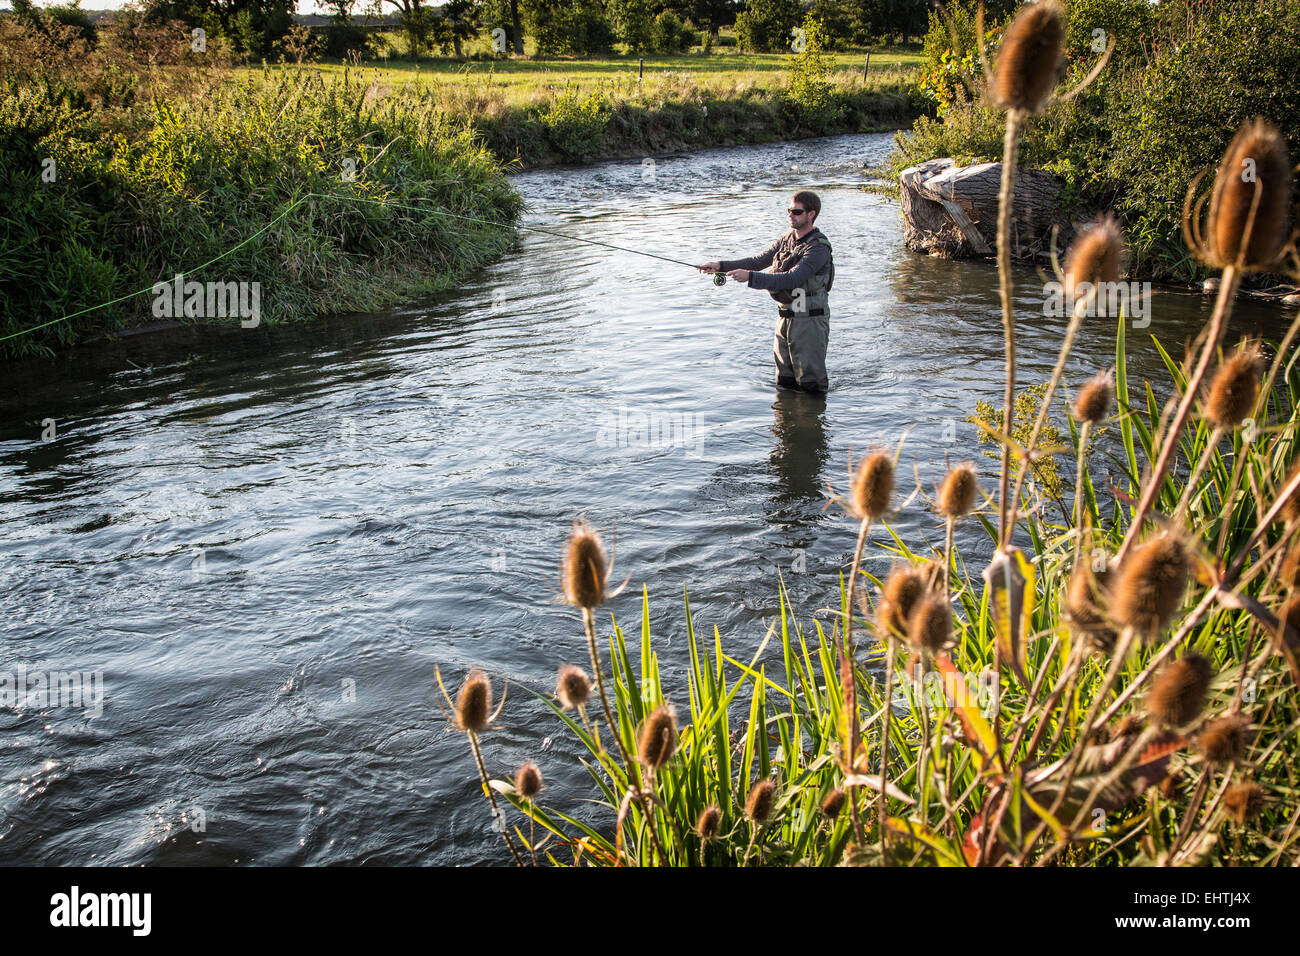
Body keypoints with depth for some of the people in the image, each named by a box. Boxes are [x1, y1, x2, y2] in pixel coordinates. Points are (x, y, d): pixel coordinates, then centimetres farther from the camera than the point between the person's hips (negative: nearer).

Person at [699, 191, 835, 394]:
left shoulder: (819, 248, -17)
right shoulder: (788, 239, 9)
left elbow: (792, 279, -28)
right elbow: (759, 261, 9)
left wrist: (750, 276, -33)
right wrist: (721, 266, -3)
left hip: (809, 322, -8)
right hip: (785, 318, 8)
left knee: (811, 385, -1)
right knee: (784, 384, 15)